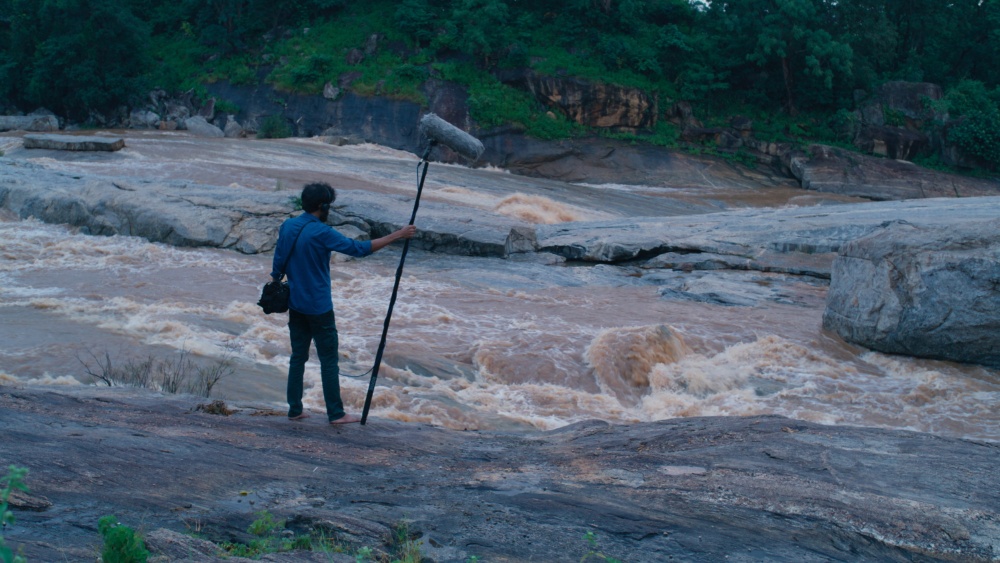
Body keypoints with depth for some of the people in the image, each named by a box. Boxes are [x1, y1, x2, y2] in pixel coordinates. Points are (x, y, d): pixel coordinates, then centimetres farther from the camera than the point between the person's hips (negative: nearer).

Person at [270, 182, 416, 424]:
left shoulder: (287, 227, 3)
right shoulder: (321, 233, -19)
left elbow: (278, 261, 11)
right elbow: (359, 248, -19)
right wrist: (397, 236, -15)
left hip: (295, 304, 7)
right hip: (318, 307, -7)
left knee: (298, 357, 13)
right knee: (329, 360, 1)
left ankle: (295, 410, 17)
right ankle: (336, 413, 6)